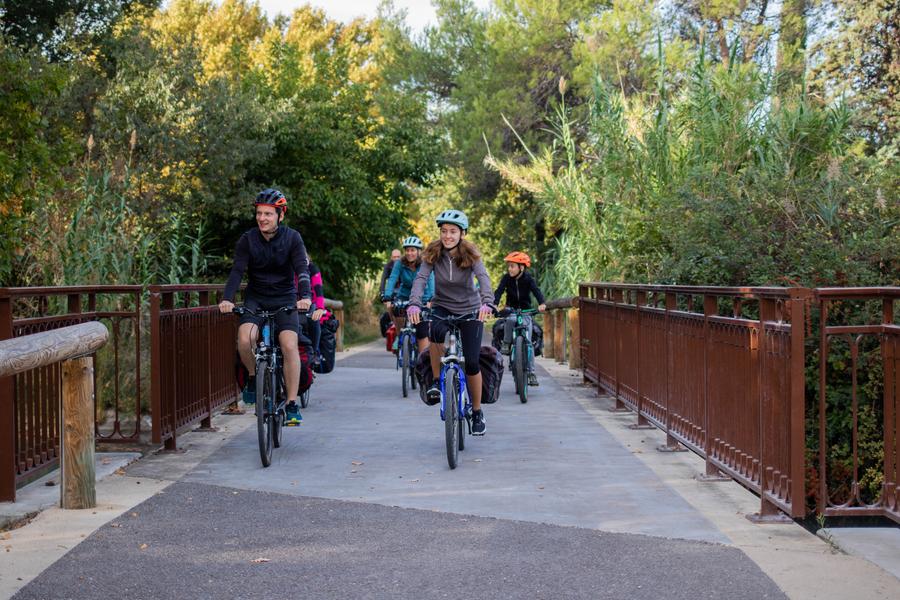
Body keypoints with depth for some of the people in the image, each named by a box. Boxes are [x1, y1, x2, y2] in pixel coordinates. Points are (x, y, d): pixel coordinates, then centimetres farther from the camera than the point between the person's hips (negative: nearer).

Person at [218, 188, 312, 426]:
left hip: (285, 298, -1)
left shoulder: (292, 238, -8)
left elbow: (301, 269, -19)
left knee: (289, 345, -20)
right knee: (245, 338, -26)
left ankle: (292, 404, -12)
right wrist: (227, 298, -32)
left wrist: (304, 296, -37)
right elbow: (237, 271, -15)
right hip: (256, 299, 1)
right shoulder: (248, 240, -6)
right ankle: (253, 376, 5)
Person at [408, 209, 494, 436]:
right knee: (436, 332, -34)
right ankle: (436, 382, -13)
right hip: (442, 307, 1)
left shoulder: (471, 255, -15)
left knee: (471, 362, -5)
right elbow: (421, 278, -24)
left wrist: (487, 303, -51)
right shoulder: (433, 254, -11)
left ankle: (477, 413, 14)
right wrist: (414, 304, -43)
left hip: (470, 309, -1)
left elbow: (483, 278, -31)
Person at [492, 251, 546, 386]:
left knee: (529, 342, -10)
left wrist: (541, 304, -46)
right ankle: (505, 344, -18)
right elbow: (499, 291, -20)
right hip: (511, 309, 1)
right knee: (510, 320, -38)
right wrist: (494, 304, -40)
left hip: (525, 311, -1)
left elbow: (536, 291, -26)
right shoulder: (506, 278, -8)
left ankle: (531, 372, -4)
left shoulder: (528, 279, -11)